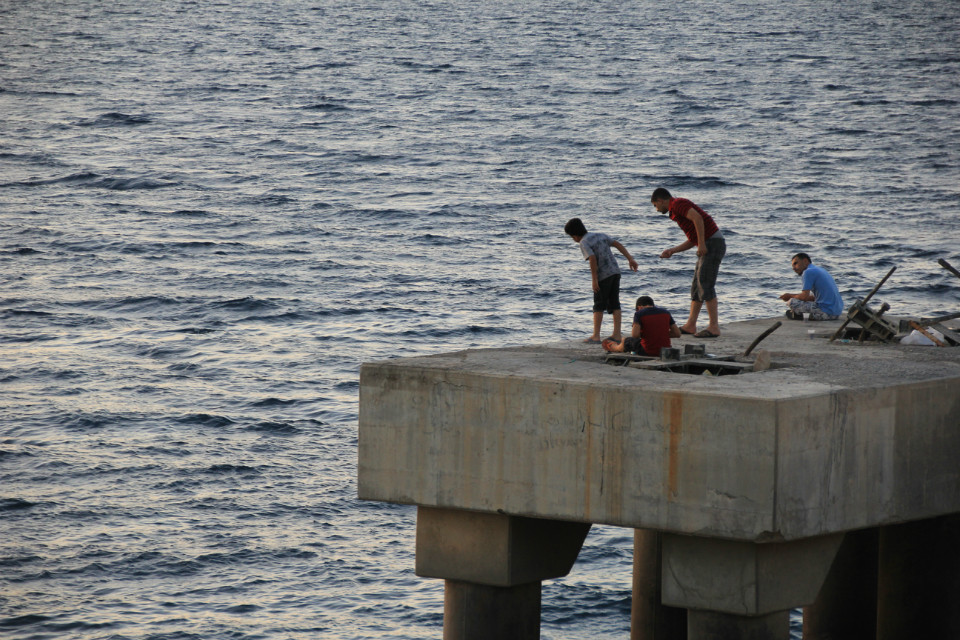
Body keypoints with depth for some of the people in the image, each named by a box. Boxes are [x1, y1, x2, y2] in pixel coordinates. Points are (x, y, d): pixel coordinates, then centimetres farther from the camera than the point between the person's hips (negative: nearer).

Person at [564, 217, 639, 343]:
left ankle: (596, 336, -2)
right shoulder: (601, 236, 15)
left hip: (603, 276, -7)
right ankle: (617, 334, 5)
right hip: (615, 271, 7)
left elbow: (593, 259, -19)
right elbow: (618, 245, 11)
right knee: (614, 303, 8)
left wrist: (594, 280, -18)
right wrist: (630, 259, 10)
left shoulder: (583, 243, -7)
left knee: (599, 305, 0)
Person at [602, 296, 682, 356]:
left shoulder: (639, 314, -8)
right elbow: (677, 334, 4)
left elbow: (635, 335, -18)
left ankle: (612, 347, 58)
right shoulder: (665, 313, 5)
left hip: (647, 351, -4)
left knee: (626, 341, 26)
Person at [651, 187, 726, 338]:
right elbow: (693, 241, 28)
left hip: (712, 243, -10)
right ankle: (690, 326, 15)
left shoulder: (677, 204, -7)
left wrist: (702, 244, -23)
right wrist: (672, 251, 23)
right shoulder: (677, 212, 24)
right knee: (697, 285, 12)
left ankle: (714, 327, -12)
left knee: (706, 285, -12)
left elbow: (697, 218, -23)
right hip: (707, 246, 10)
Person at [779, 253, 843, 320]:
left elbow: (804, 297, -13)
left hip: (826, 312, -10)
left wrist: (790, 296, 6)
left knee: (792, 302, -12)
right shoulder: (820, 270, 21)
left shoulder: (808, 272, -8)